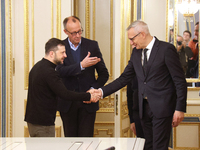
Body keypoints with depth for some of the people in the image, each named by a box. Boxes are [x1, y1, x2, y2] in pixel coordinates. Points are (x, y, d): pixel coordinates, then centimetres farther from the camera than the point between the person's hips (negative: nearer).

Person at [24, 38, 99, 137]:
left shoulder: (38, 66, 12)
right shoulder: (49, 72, -20)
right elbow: (65, 94, -24)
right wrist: (88, 96, -18)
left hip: (33, 119, 10)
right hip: (42, 123, -10)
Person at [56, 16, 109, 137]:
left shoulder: (92, 45, 4)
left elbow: (104, 74, 7)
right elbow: (60, 71, -15)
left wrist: (93, 89, -9)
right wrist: (81, 65, -27)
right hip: (68, 103, 0)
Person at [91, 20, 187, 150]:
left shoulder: (166, 49, -10)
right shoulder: (136, 52, 11)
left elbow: (180, 81, -10)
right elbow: (124, 78, 12)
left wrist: (180, 109, -14)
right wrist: (102, 91, 2)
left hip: (162, 108, -7)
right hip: (145, 107, 7)